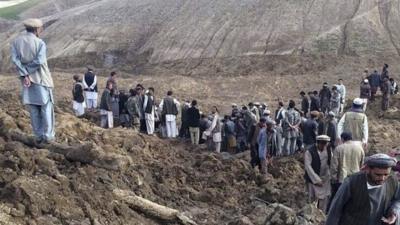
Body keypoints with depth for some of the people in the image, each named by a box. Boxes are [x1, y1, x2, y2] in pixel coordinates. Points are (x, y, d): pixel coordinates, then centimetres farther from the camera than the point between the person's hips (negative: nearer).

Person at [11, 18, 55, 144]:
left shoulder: (16, 41, 2)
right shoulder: (40, 43, -10)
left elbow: (15, 59, -10)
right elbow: (39, 61, -21)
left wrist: (25, 75, -14)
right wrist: (28, 71, -10)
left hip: (27, 80, 4)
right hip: (41, 78, -4)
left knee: (33, 109, 10)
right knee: (46, 107, 4)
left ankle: (38, 136, 13)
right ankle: (48, 135, 4)